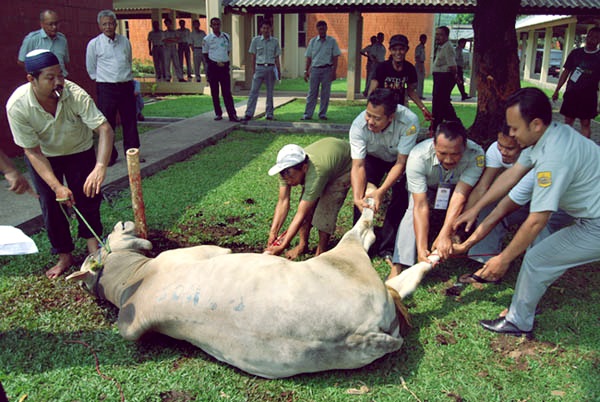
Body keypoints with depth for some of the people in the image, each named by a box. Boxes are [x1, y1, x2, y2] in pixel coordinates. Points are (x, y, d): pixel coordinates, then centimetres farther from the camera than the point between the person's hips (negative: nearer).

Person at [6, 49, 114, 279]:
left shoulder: (75, 94, -33)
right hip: (43, 157, 0)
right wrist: (57, 186, -33)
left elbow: (105, 129, -39)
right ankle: (65, 255, 17)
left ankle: (92, 242, 16)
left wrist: (100, 167, -54)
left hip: (79, 151, 0)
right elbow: (33, 151, -23)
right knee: (51, 204, 0)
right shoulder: (17, 106, -30)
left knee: (87, 197, -6)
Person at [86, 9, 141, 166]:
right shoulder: (94, 44, -2)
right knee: (107, 123, 0)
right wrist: (102, 78, 12)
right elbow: (91, 69, 7)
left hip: (126, 86, 3)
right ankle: (109, 156, 10)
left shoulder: (125, 41, 8)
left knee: (130, 121, 7)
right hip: (106, 88, -3)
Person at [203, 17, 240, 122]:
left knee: (227, 92, -3)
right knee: (214, 92, 4)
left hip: (224, 66, 1)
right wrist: (216, 62, -6)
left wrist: (224, 61, 2)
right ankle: (218, 113, 13)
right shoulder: (207, 38, 1)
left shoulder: (226, 37, 8)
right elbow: (205, 54, 5)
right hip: (213, 67, -1)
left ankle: (232, 115, -7)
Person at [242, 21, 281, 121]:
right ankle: (249, 114, -6)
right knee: (254, 91, -6)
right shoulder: (256, 40, 4)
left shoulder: (275, 41, 7)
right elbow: (253, 56, 7)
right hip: (259, 68, -1)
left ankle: (269, 114, 14)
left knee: (270, 92, 6)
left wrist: (279, 71, 8)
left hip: (271, 68, 1)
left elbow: (277, 58, 10)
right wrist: (252, 69, 2)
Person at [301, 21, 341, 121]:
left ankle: (322, 114, 13)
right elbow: (309, 57, 10)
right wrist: (306, 71, 4)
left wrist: (334, 71, -6)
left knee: (325, 93, 3)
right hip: (315, 69, 1)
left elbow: (335, 57, 1)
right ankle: (307, 114, 2)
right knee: (312, 93, 1)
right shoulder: (313, 41, 8)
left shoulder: (332, 41, 3)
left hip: (327, 69, -1)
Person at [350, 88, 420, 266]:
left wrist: (381, 191, -44)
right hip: (373, 157, 1)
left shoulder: (409, 121, -39)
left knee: (401, 197, -15)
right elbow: (358, 165, -34)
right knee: (363, 193, -15)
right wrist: (357, 197, -49)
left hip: (400, 157, -1)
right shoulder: (359, 125, -34)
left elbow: (401, 163, -33)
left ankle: (386, 248, -1)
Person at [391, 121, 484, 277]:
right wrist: (421, 248, -47)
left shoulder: (476, 155, -35)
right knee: (414, 211, -31)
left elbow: (460, 195, -40)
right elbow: (420, 206, -40)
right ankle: (397, 268, -33)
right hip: (425, 190, -2)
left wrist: (444, 235, -51)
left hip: (456, 189, 2)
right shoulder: (418, 157, -37)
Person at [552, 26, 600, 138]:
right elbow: (566, 72, 11)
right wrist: (557, 90, 7)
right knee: (568, 121, 6)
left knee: (585, 123, 1)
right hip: (571, 93, 2)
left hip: (588, 96, -2)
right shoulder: (575, 53, 6)